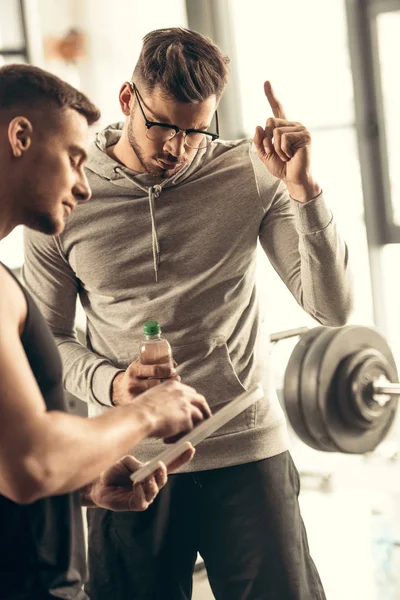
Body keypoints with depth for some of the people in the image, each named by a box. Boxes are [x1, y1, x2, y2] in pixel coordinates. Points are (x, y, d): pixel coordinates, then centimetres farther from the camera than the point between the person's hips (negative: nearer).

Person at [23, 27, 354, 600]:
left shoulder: (249, 176, -3)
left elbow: (332, 307, -7)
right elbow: (48, 337, 6)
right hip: (129, 463, 0)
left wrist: (302, 188, -17)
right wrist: (111, 383, -13)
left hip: (248, 452, 0)